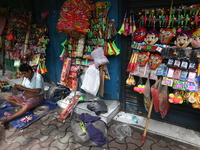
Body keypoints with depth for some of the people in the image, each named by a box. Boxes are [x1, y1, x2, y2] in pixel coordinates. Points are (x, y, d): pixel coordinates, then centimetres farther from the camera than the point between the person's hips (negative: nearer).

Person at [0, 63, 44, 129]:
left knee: (27, 106, -37)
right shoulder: (26, 77, 1)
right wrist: (17, 87, -15)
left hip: (36, 97, -8)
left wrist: (24, 88, -26)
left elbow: (38, 91, -27)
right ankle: (23, 105, -18)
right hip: (24, 96, 8)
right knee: (9, 99, -5)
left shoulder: (38, 77, -21)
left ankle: (6, 120, -36)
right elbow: (22, 89, 9)